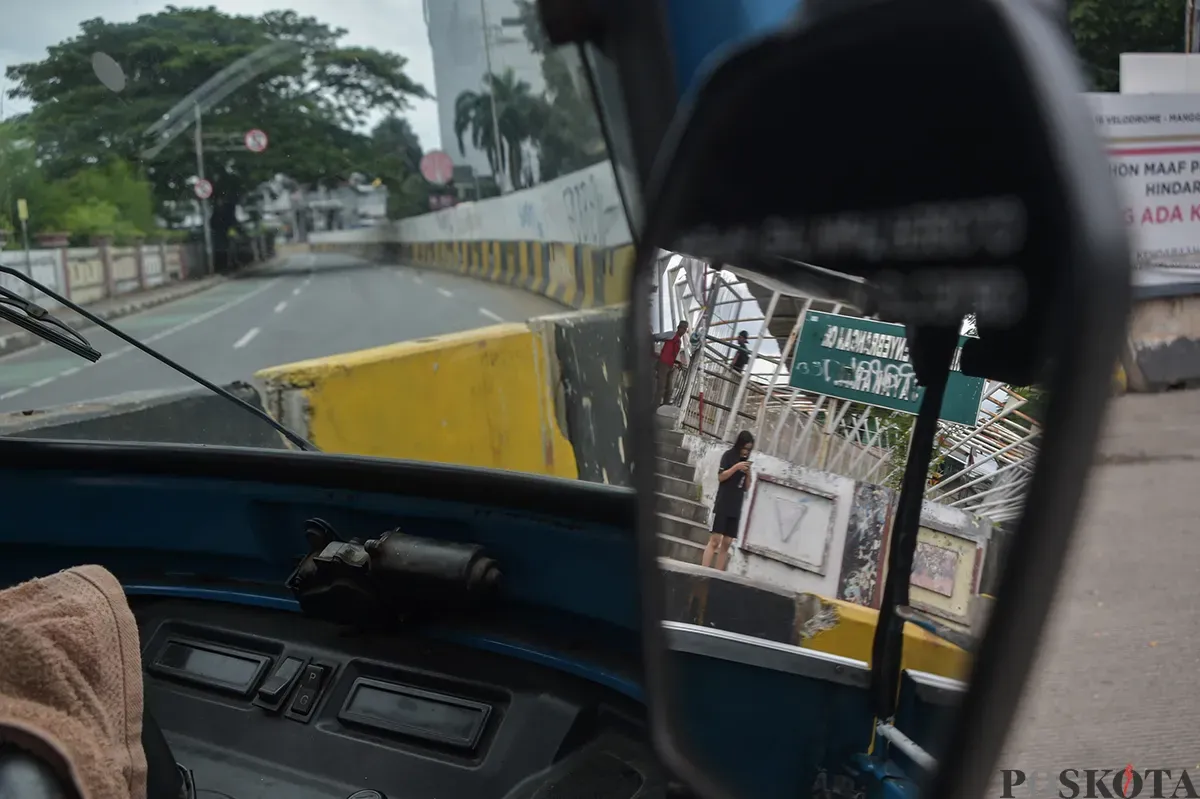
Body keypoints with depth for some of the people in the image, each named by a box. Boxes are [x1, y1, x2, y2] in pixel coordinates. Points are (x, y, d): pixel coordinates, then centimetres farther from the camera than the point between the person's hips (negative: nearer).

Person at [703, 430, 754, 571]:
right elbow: (720, 477, -8)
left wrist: (748, 474, -1)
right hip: (722, 505, -5)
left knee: (726, 543, 2)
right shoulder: (728, 455, 0)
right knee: (715, 540, -12)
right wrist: (736, 467, -17)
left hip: (736, 508, 5)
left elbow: (746, 488, 15)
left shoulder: (746, 462, 15)